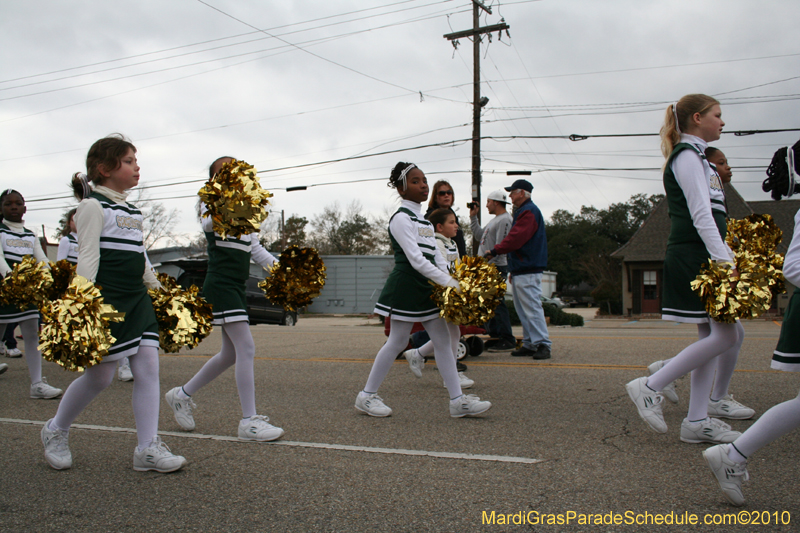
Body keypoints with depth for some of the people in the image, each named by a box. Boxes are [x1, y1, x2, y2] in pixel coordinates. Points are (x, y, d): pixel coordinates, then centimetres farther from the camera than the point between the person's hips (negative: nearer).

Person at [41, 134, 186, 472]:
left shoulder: (132, 210, 19)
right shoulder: (93, 205, -7)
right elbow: (88, 256, -15)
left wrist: (158, 290, 26)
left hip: (137, 299, 8)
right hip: (105, 301, -8)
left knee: (148, 367, -2)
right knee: (100, 375, 0)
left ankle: (148, 448, 2)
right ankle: (56, 430, 26)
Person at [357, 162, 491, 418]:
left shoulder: (425, 221, 16)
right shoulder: (401, 218, -11)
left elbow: (436, 258, 15)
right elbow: (416, 259, -20)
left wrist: (453, 281, 1)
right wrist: (448, 282, -21)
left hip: (426, 287, 9)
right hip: (406, 285, -8)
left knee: (443, 340, 5)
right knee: (397, 342, -2)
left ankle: (458, 400, 9)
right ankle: (367, 395, 12)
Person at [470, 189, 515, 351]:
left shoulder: (505, 220, -12)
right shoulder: (495, 220, 20)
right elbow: (479, 236, 24)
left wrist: (488, 263, -21)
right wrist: (473, 217, 22)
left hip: (496, 268, -10)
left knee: (496, 303, -10)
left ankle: (508, 340, -6)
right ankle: (495, 336, 20)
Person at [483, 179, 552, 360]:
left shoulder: (529, 212, -11)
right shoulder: (522, 211, 23)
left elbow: (516, 238, -22)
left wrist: (494, 251, -17)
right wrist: (513, 269, 21)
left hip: (528, 271, -11)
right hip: (520, 270, 11)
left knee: (532, 307, -10)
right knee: (523, 310, 11)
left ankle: (543, 344, -8)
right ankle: (529, 344, 15)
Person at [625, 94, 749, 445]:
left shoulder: (695, 157, 23)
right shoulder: (687, 156, -8)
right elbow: (701, 216, -18)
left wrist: (730, 258, 22)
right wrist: (725, 261, -23)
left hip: (702, 257, 10)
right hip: (694, 257, -10)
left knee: (711, 335, 7)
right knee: (725, 335, -11)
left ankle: (697, 421, 9)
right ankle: (651, 387, -6)